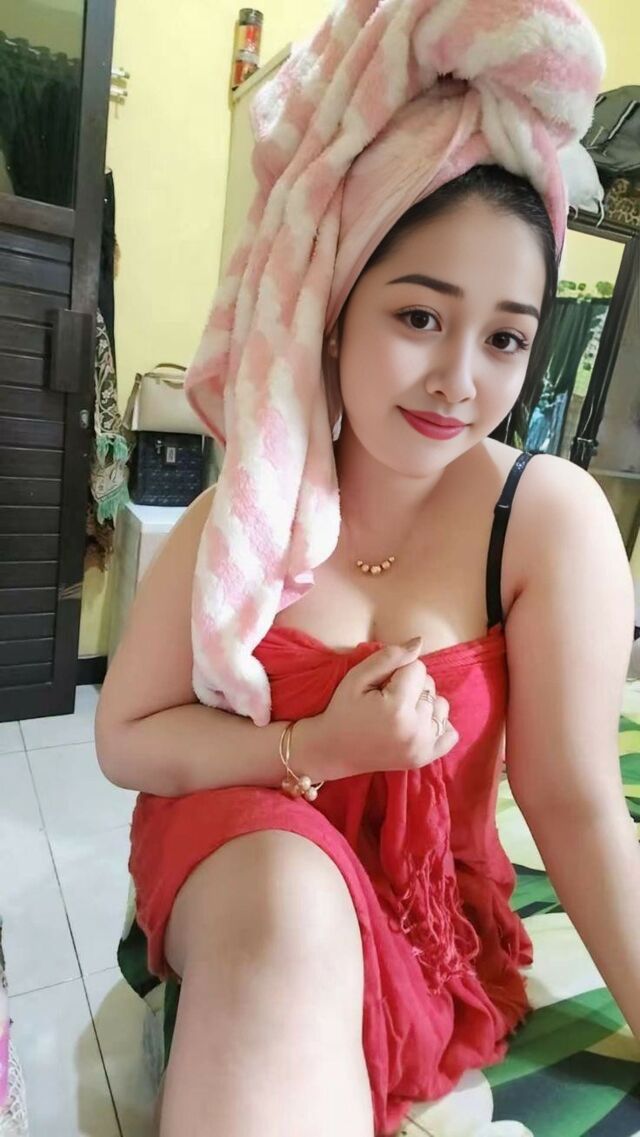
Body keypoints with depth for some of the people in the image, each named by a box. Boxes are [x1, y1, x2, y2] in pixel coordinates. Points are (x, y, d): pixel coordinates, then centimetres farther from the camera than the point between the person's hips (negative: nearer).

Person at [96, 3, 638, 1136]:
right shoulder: (247, 507, -12)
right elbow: (125, 739, -8)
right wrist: (324, 748, -20)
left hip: (420, 893, 0)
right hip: (237, 850, 1)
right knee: (287, 895, -31)